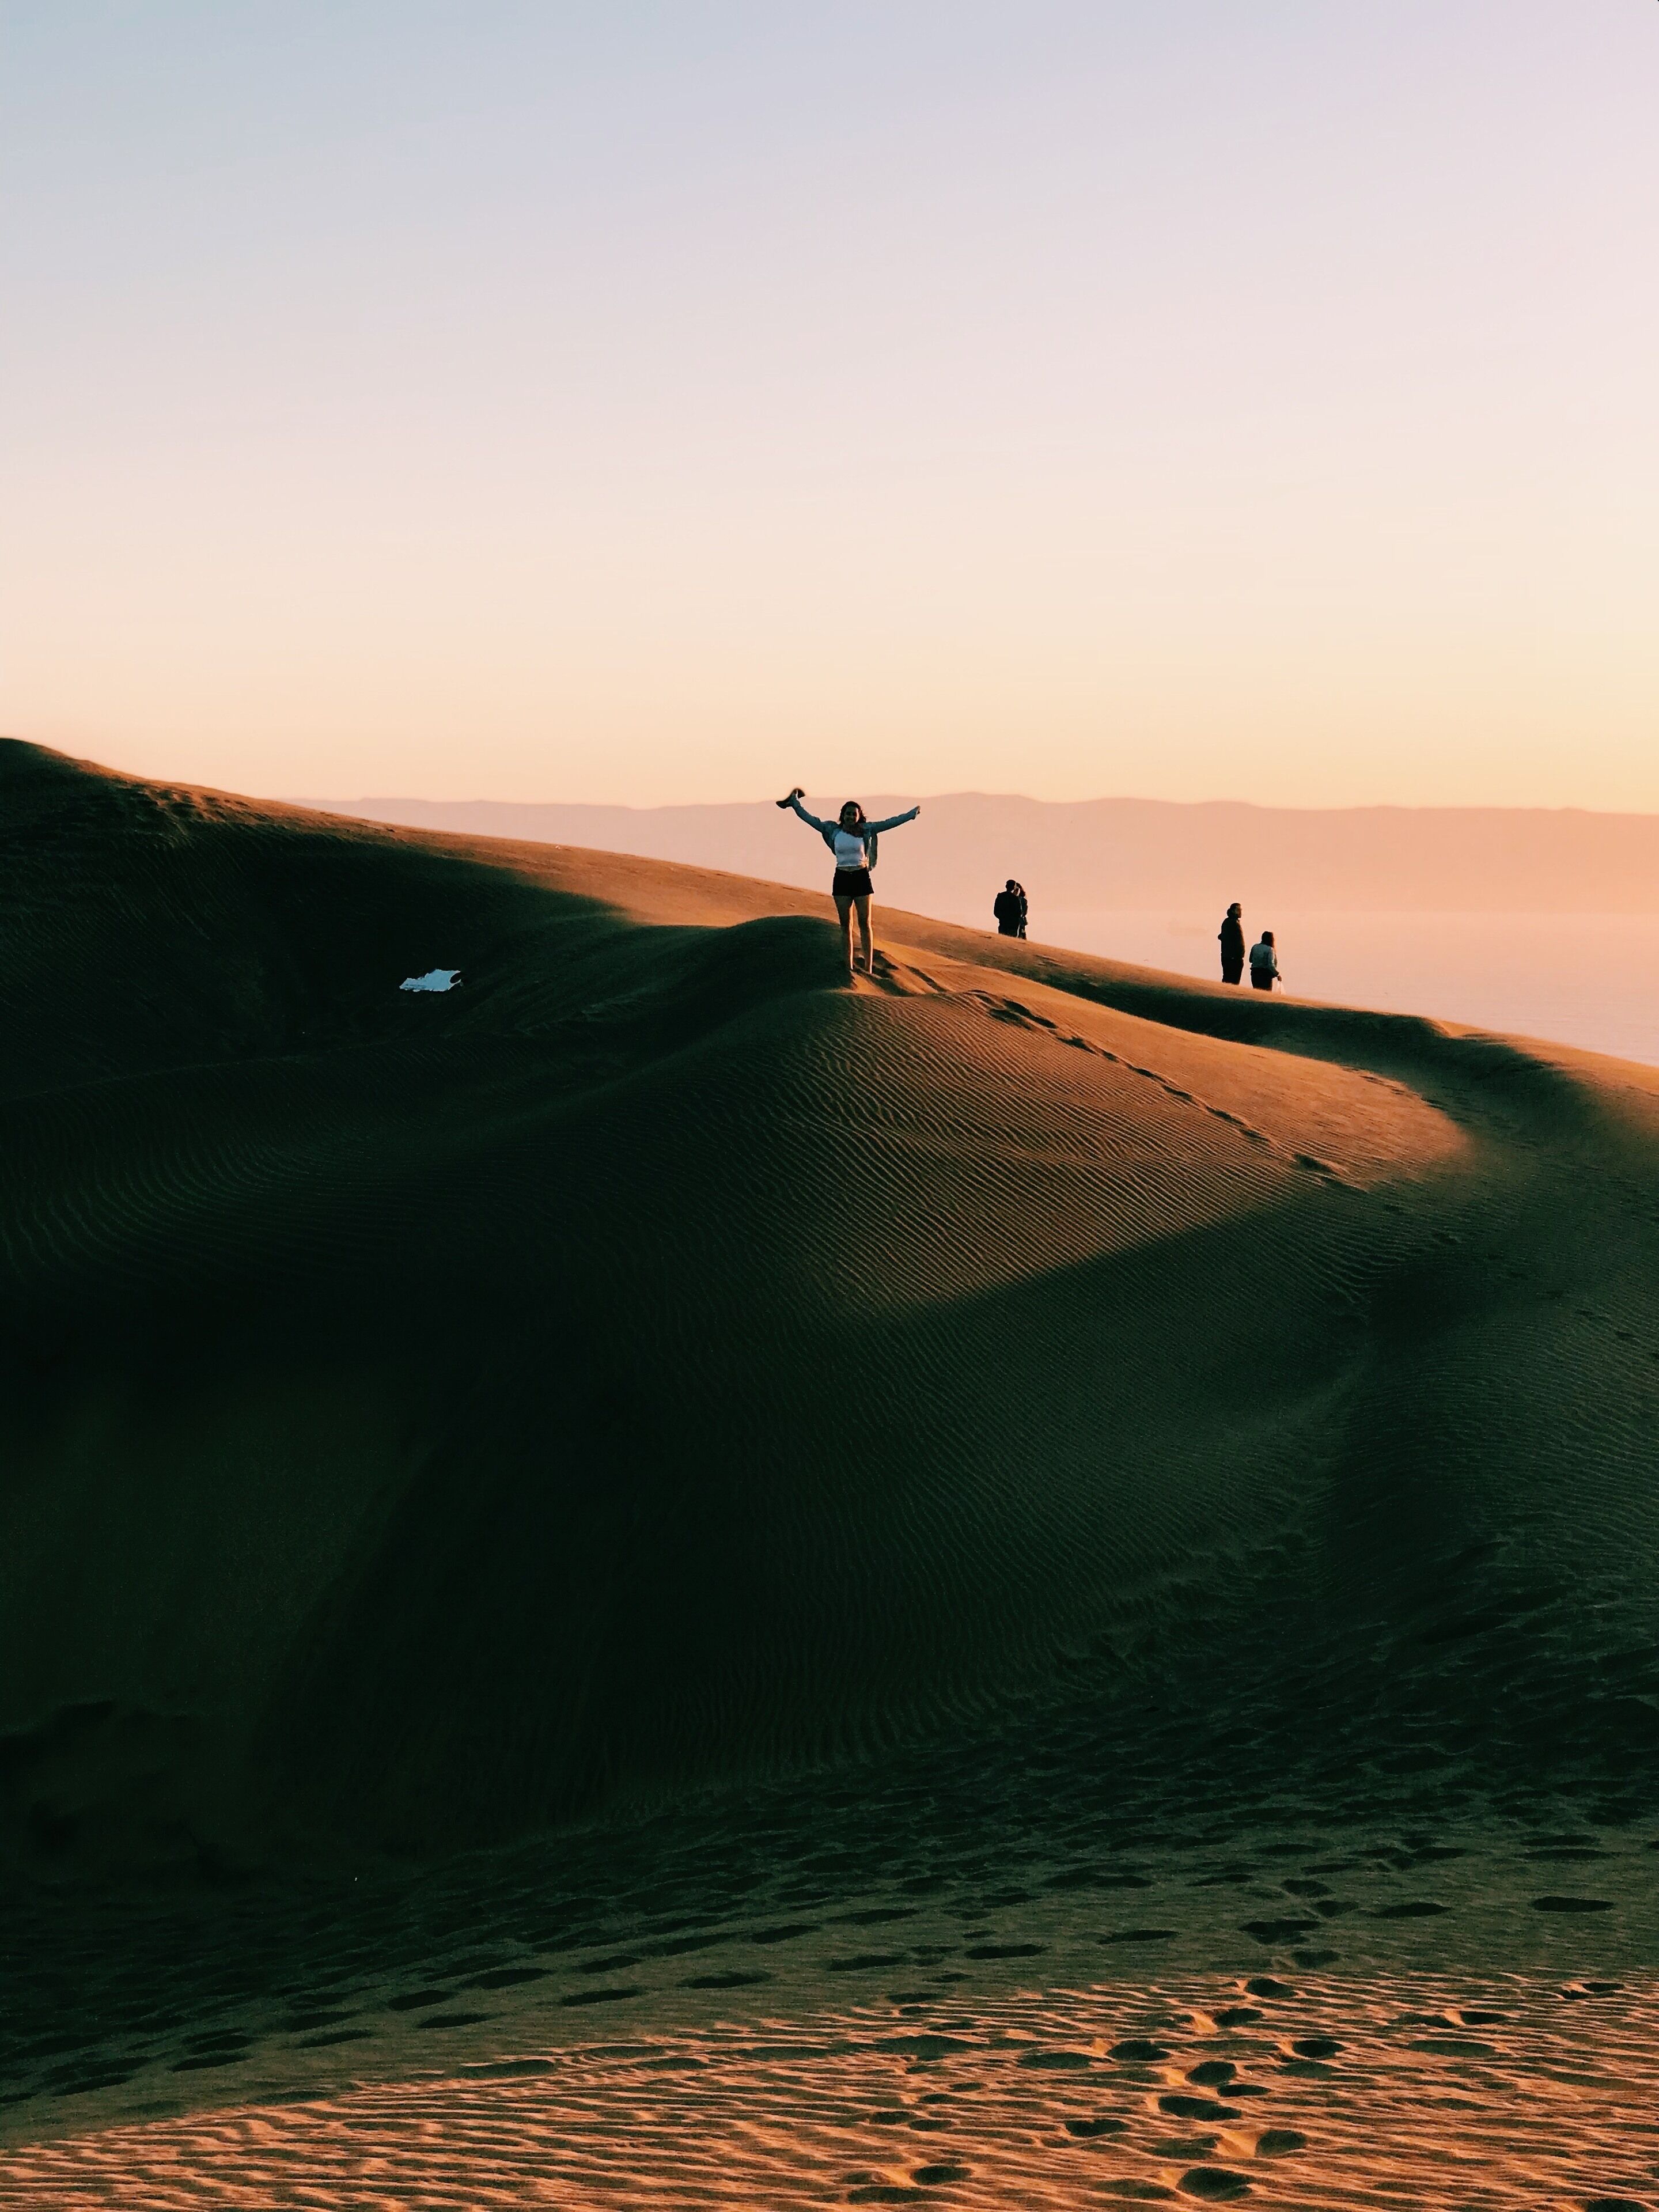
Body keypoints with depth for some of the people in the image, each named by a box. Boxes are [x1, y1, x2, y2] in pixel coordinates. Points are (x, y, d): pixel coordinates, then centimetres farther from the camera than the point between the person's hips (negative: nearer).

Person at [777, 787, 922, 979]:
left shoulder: (866, 830, 1)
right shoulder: (833, 830, 3)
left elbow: (891, 823, 2)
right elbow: (811, 819, 8)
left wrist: (912, 814, 0)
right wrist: (795, 804, 9)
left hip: (861, 877, -1)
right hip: (842, 878, 1)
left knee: (865, 924, 1)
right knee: (845, 926, 4)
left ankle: (868, 968, 1)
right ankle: (849, 969, 7)